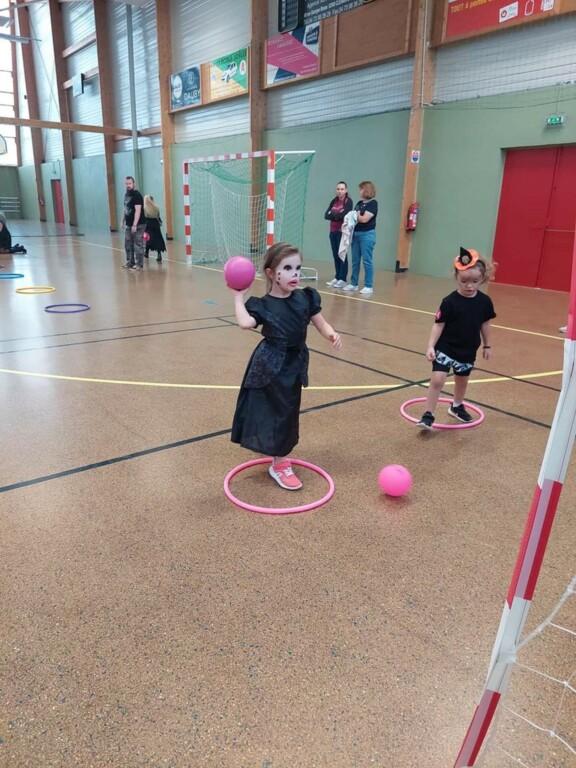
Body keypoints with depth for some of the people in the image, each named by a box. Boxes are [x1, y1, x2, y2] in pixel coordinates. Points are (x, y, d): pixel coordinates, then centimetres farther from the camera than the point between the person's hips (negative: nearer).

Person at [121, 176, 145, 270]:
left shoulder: (137, 195, -13)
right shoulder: (126, 194, 14)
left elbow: (138, 211, -20)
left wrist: (135, 225, -26)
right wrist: (123, 221, 18)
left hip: (138, 225, -9)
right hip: (128, 225, 9)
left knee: (138, 245, -6)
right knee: (128, 244, 13)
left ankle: (139, 264, 0)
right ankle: (130, 262, 24)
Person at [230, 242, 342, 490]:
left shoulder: (306, 298, -2)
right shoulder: (262, 305, -13)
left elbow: (321, 324, 1)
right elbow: (245, 323, -31)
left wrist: (332, 335, -19)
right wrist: (238, 297, -19)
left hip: (294, 364, 5)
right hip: (271, 366, -4)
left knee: (288, 413, 17)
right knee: (278, 413, 4)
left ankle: (279, 458, 37)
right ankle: (280, 465, 19)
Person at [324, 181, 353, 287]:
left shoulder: (348, 201, -4)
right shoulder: (334, 201, 13)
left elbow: (344, 215, -18)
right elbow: (326, 215, 3)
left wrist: (332, 214, -5)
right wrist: (337, 215, -12)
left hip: (343, 232, -6)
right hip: (333, 231, 6)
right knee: (335, 255, 8)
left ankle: (343, 279, -2)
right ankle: (337, 277, 14)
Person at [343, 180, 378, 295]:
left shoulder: (373, 203, -6)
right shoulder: (359, 203, 15)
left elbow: (364, 219, -16)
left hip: (367, 234, -7)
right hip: (356, 233, 7)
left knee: (367, 261, -5)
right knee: (355, 261, 9)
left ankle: (369, 286, -1)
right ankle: (354, 284, 17)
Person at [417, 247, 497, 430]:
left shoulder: (484, 302, -6)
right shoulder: (450, 302, -17)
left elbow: (485, 325, 6)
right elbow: (438, 325, -15)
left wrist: (487, 346, 13)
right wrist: (431, 346, -21)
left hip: (468, 351, 4)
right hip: (445, 348, -4)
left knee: (462, 381, 21)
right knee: (437, 380, -13)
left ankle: (457, 406, 46)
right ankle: (428, 415, -3)